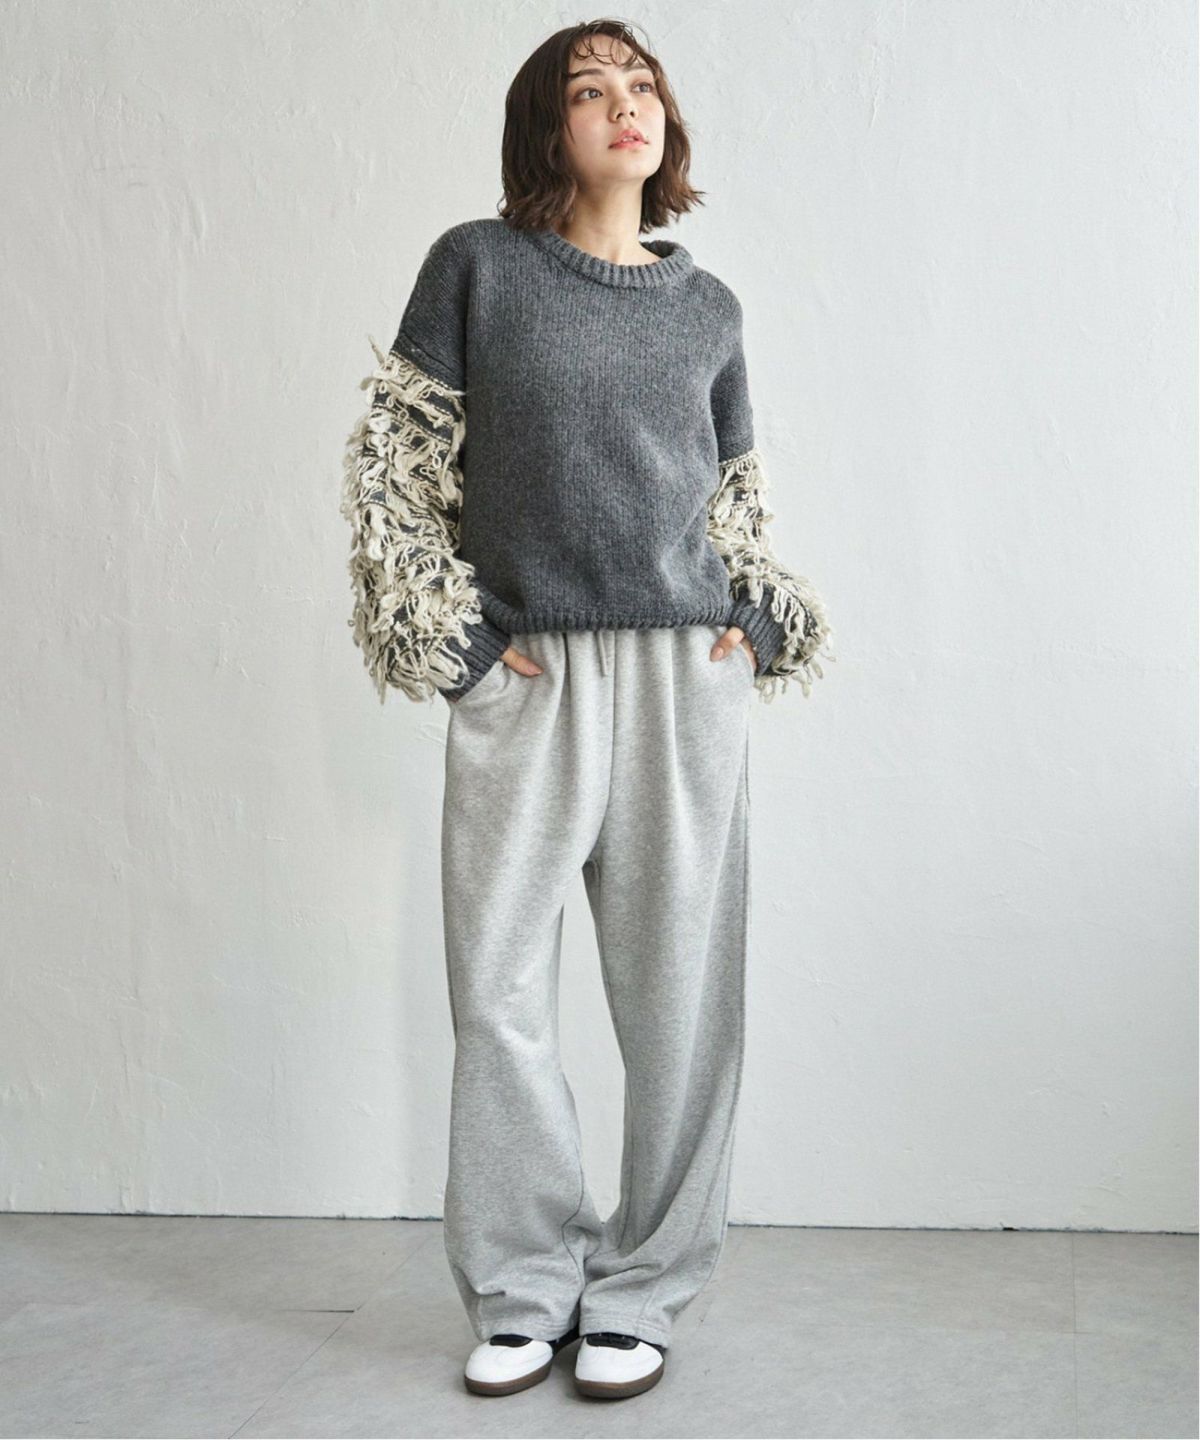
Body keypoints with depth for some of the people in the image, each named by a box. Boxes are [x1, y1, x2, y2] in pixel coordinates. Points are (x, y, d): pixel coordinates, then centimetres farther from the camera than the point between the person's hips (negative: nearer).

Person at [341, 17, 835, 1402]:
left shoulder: (706, 305, 13)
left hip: (685, 675, 2)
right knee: (500, 990, 2)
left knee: (678, 992, 3)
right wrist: (444, 629, -3)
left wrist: (758, 613, 6)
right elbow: (393, 454, 5)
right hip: (524, 675, -2)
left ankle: (638, 1293, 18)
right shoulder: (478, 264, 5)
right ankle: (523, 1294, 18)